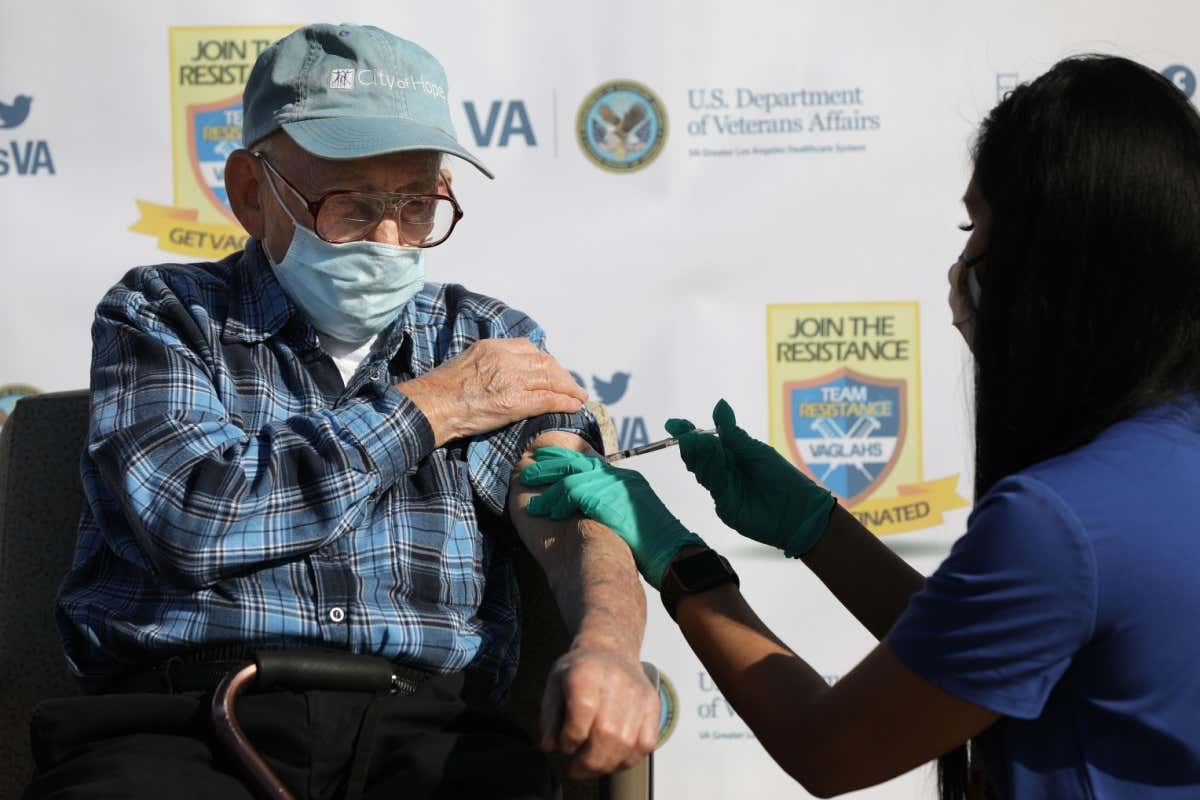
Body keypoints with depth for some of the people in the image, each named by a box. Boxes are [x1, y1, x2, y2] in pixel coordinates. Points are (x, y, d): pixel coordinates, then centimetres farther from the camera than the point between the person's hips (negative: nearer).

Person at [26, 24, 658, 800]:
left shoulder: (490, 340, 21)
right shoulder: (160, 315, 13)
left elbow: (576, 514, 4)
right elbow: (192, 520, -5)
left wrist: (606, 647, -20)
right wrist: (427, 408, 3)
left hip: (426, 729, 2)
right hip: (186, 722, -1)